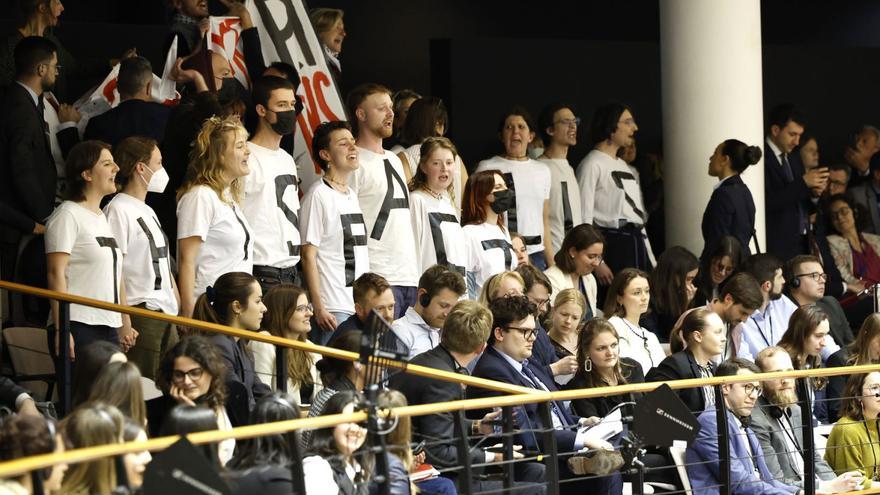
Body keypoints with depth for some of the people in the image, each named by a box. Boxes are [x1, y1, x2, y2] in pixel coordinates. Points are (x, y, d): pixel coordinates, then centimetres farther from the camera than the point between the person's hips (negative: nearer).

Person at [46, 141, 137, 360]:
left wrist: (125, 324, 20)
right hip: (79, 328, -8)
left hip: (109, 328, 8)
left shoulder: (103, 218, 19)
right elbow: (56, 274, -13)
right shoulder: (68, 215, -6)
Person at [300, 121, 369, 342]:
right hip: (333, 308, -8)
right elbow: (308, 255, -12)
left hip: (361, 306, 8)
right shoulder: (318, 195, -8)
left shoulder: (352, 195, 17)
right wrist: (319, 308, -17)